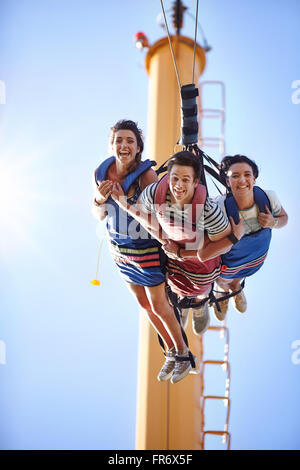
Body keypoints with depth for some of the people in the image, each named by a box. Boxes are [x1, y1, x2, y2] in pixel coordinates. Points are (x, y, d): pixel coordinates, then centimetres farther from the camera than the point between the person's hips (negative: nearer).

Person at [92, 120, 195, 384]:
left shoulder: (146, 174, -25)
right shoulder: (101, 172, -10)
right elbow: (99, 215, -2)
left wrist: (122, 200, -32)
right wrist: (100, 200, -21)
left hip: (147, 250, -6)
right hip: (119, 248, 6)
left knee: (159, 306, 9)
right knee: (143, 304, 19)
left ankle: (183, 354, 33)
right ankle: (171, 352, 40)